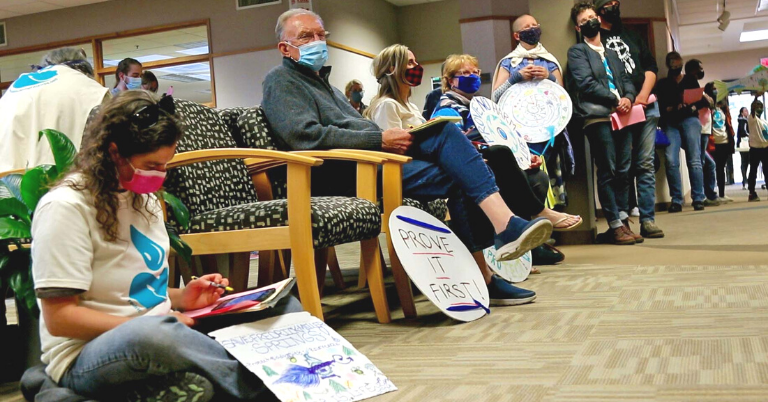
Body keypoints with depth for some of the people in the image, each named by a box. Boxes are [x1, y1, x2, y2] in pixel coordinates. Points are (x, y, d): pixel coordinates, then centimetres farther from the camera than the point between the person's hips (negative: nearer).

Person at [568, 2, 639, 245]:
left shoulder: (611, 53, 27)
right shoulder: (577, 52, 6)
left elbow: (626, 80, 20)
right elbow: (586, 83, -7)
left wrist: (628, 98, -2)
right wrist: (615, 100, -9)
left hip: (621, 116, 6)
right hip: (598, 117, -6)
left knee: (622, 171, 4)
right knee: (607, 172, -8)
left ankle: (621, 223, 8)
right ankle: (615, 226, -5)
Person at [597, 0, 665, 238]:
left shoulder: (631, 35, 21)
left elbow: (651, 66, 16)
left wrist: (643, 95, -2)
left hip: (645, 106, 4)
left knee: (645, 165, 1)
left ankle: (648, 220, 2)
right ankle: (622, 219, -1)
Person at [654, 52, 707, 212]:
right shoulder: (662, 84, 18)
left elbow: (704, 101, 10)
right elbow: (658, 105, 6)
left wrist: (692, 107, -9)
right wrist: (669, 109, -13)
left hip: (689, 120, 0)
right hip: (670, 123, 0)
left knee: (694, 160, -9)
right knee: (671, 161, -16)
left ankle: (698, 199, -9)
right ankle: (676, 200, -14)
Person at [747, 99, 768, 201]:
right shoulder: (752, 118, -3)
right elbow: (753, 108, -22)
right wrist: (756, 96, -30)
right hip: (755, 148, -6)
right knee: (753, 170, -3)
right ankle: (752, 193, -1)